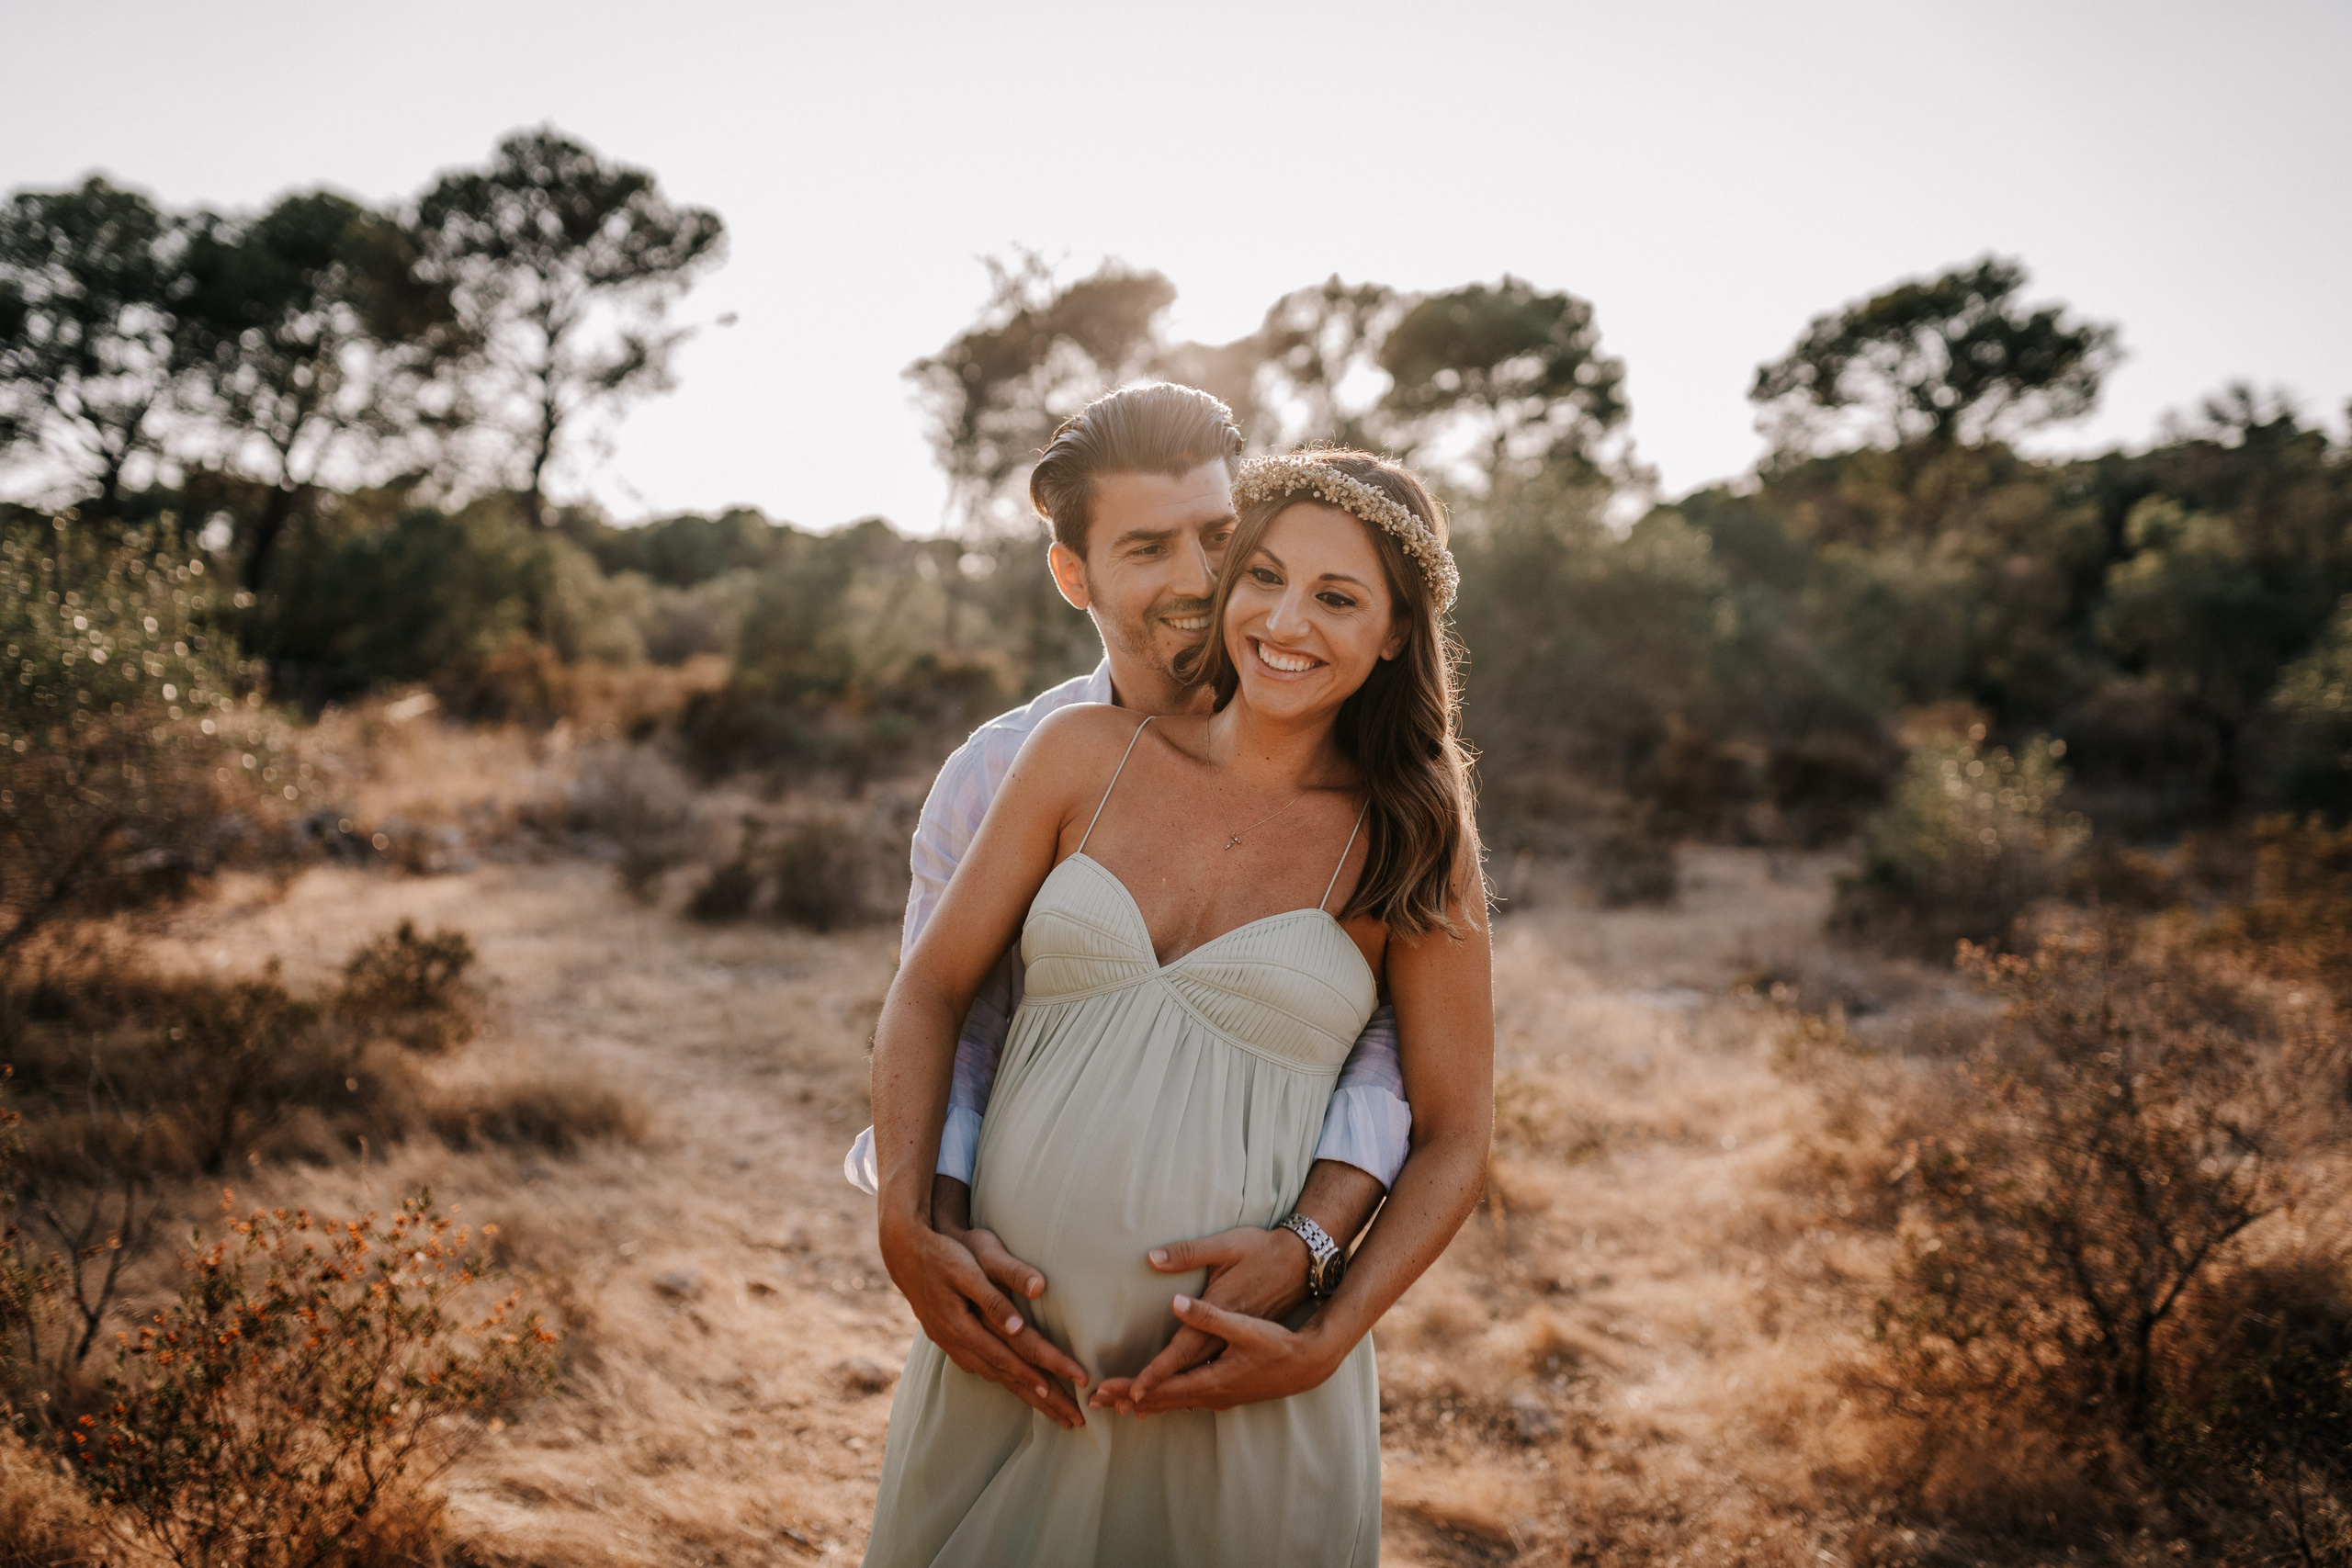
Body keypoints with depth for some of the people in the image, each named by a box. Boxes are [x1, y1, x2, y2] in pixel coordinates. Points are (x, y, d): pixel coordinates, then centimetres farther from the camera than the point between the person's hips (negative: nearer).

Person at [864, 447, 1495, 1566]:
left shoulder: (1410, 840, -3)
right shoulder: (1084, 753, 1)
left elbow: (1453, 1137, 0)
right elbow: (930, 988, 4)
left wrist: (1323, 1345, -11)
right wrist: (903, 1223, -7)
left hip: (1237, 1380, -2)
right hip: (1003, 1352, 2)